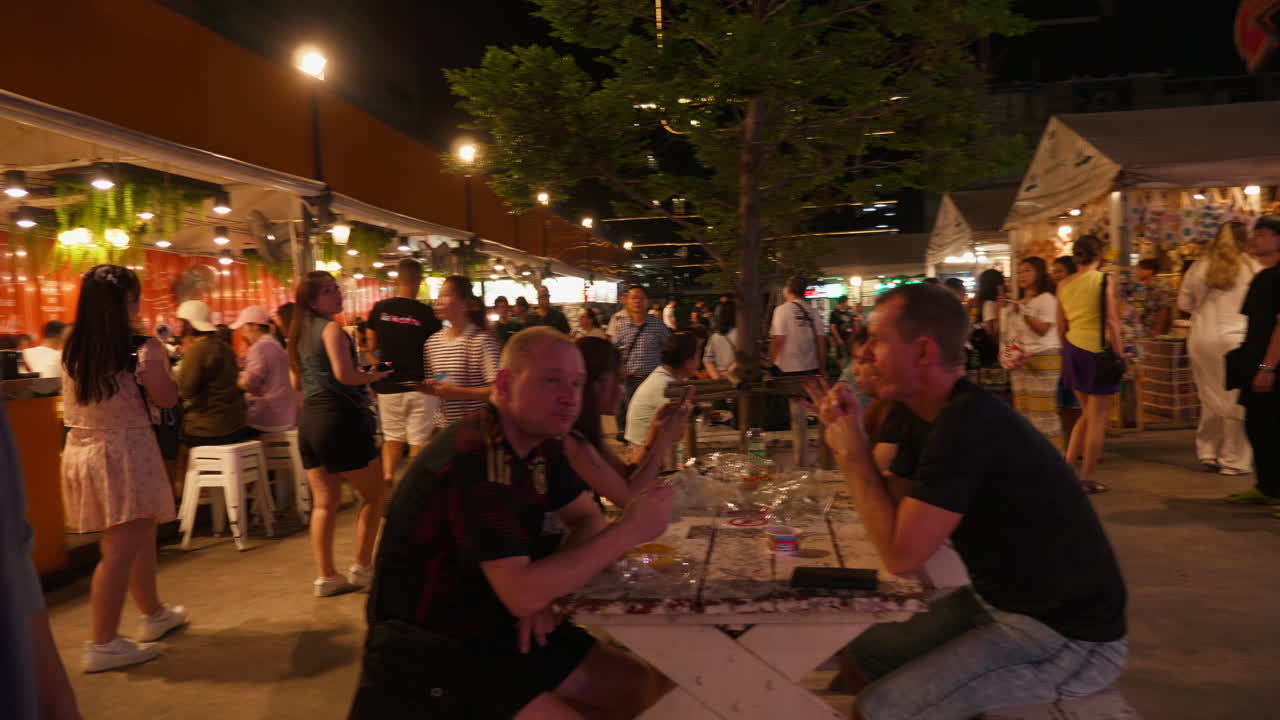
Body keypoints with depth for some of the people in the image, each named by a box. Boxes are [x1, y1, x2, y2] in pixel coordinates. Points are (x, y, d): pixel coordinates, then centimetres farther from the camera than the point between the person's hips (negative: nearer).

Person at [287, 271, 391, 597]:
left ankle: (325, 576, 14)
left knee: (324, 501, 11)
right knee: (373, 494, 6)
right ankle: (362, 568, 11)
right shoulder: (331, 328, -10)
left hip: (309, 420, 8)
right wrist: (375, 376, -5)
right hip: (340, 416, -8)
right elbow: (344, 374, -21)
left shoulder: (299, 333, 16)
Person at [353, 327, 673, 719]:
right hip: (433, 654, -8)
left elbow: (588, 519, 10)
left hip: (498, 627, 9)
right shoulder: (476, 456, -27)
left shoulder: (539, 442, 2)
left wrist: (544, 590, -10)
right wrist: (630, 530, -25)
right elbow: (521, 594, -32)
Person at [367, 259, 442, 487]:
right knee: (419, 441, 5)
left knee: (392, 438, 17)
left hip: (388, 387, 3)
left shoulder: (380, 309, -1)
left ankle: (388, 477, 7)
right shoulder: (426, 314, -10)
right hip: (419, 386, -3)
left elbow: (372, 344, 10)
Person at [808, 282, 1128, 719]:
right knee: (862, 655, 9)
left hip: (1067, 637, -9)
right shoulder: (940, 414, 4)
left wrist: (852, 453, -18)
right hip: (1003, 600, 9)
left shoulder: (966, 423, -27)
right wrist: (847, 434, -3)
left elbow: (900, 555, -28)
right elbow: (890, 513, 9)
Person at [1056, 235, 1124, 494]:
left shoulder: (1064, 285, 5)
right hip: (1099, 351, -6)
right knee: (1098, 417, 3)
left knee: (1087, 413, 18)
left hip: (1073, 350, 6)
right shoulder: (1104, 281, -9)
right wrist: (1119, 355, -7)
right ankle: (1086, 478, 5)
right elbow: (1112, 322, -13)